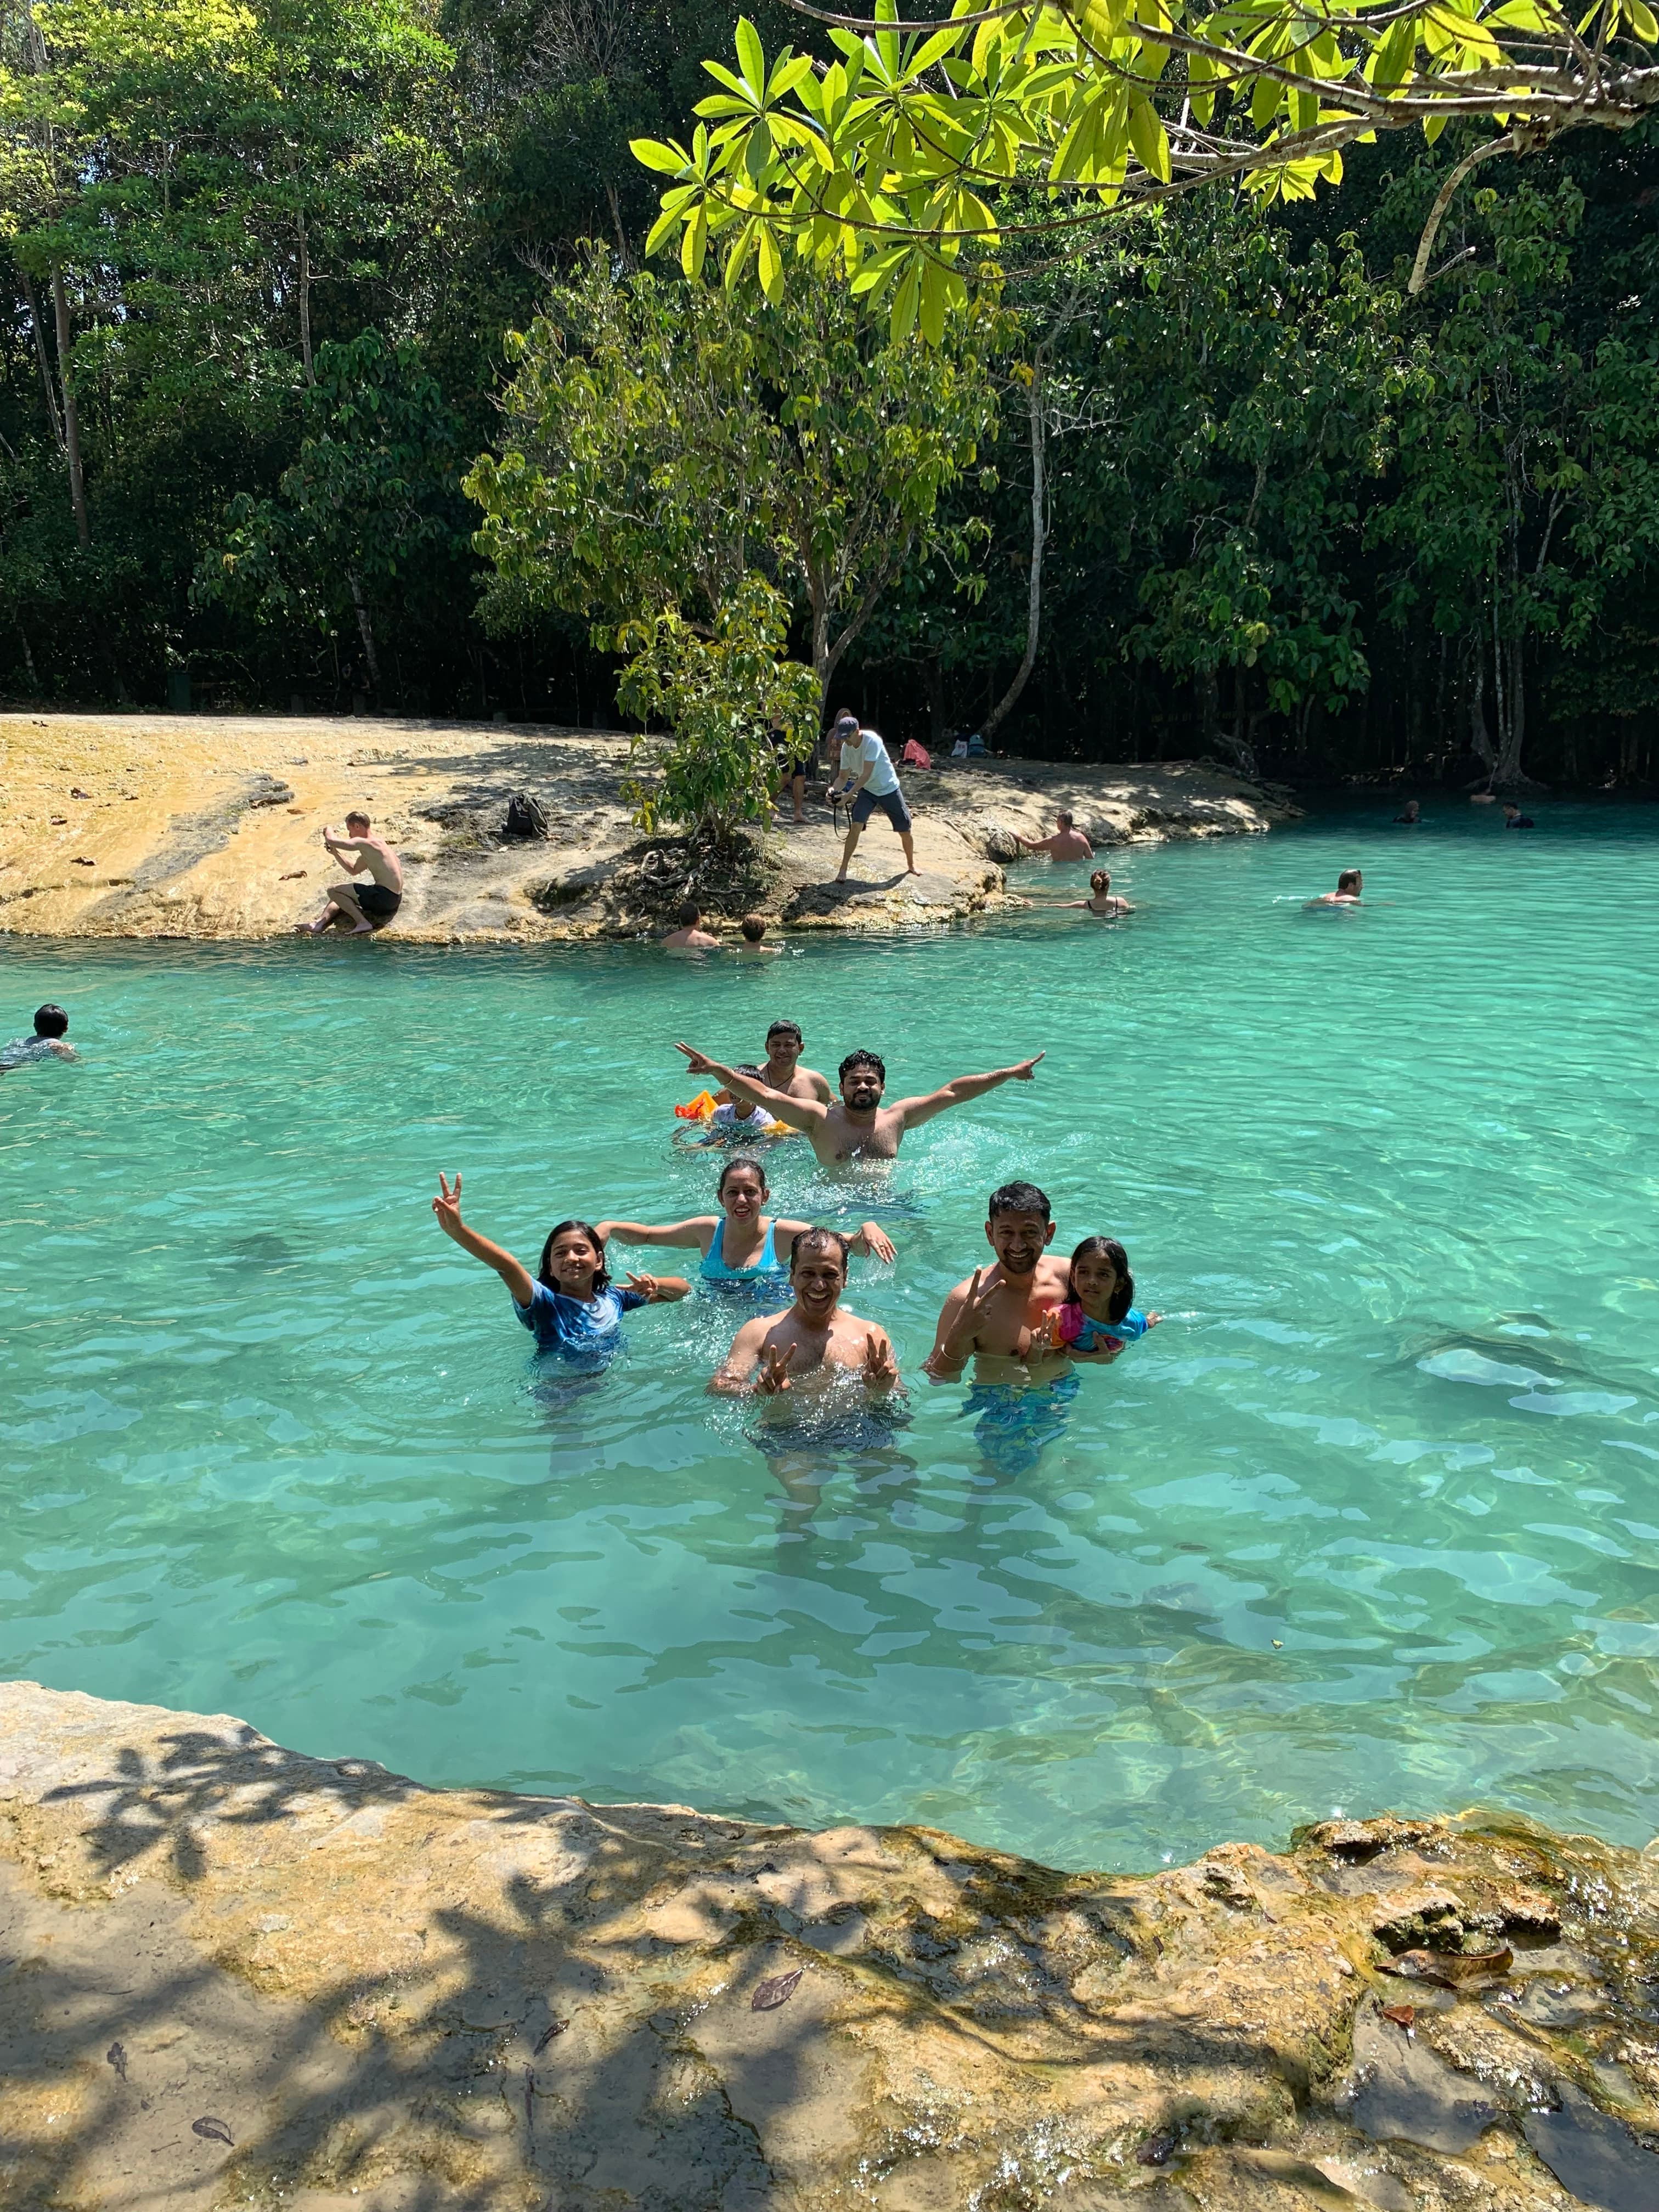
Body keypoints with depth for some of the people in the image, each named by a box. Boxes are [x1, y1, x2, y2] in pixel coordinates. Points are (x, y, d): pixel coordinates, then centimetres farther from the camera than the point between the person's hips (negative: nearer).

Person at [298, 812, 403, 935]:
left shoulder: (362, 843, -14)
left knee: (333, 890, -6)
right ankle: (318, 924, 10)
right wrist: (336, 853, 18)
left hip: (385, 896, -10)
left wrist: (329, 832, 2)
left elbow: (331, 840, -22)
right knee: (341, 895, 24)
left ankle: (363, 922, -10)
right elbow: (354, 870, 28)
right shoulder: (372, 846, 18)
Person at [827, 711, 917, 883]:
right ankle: (843, 870, -11)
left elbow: (866, 774, -32)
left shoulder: (872, 741, -28)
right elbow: (844, 777, -3)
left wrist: (850, 794, -38)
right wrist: (834, 789, -25)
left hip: (889, 789, -3)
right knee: (855, 826, -16)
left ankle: (911, 865, 31)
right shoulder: (846, 748, -10)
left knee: (905, 830, 6)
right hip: (867, 791, 3)